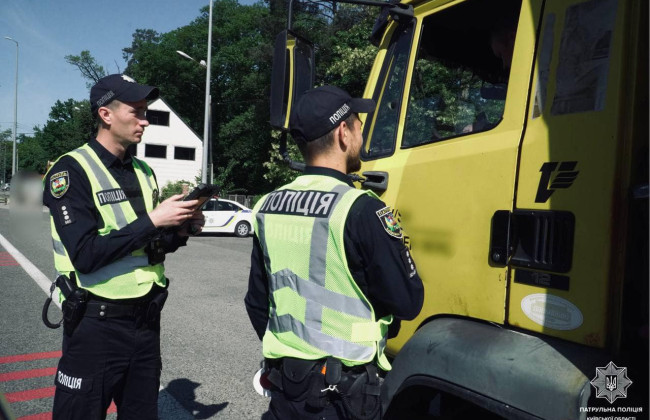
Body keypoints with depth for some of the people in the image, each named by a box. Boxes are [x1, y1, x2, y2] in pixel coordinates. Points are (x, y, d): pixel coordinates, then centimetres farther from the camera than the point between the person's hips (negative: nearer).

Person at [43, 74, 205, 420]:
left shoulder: (143, 171, 8)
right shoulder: (71, 170, -13)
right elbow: (86, 255, -23)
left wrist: (180, 231, -5)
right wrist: (152, 220, -22)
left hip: (146, 319, 7)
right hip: (97, 324, -6)